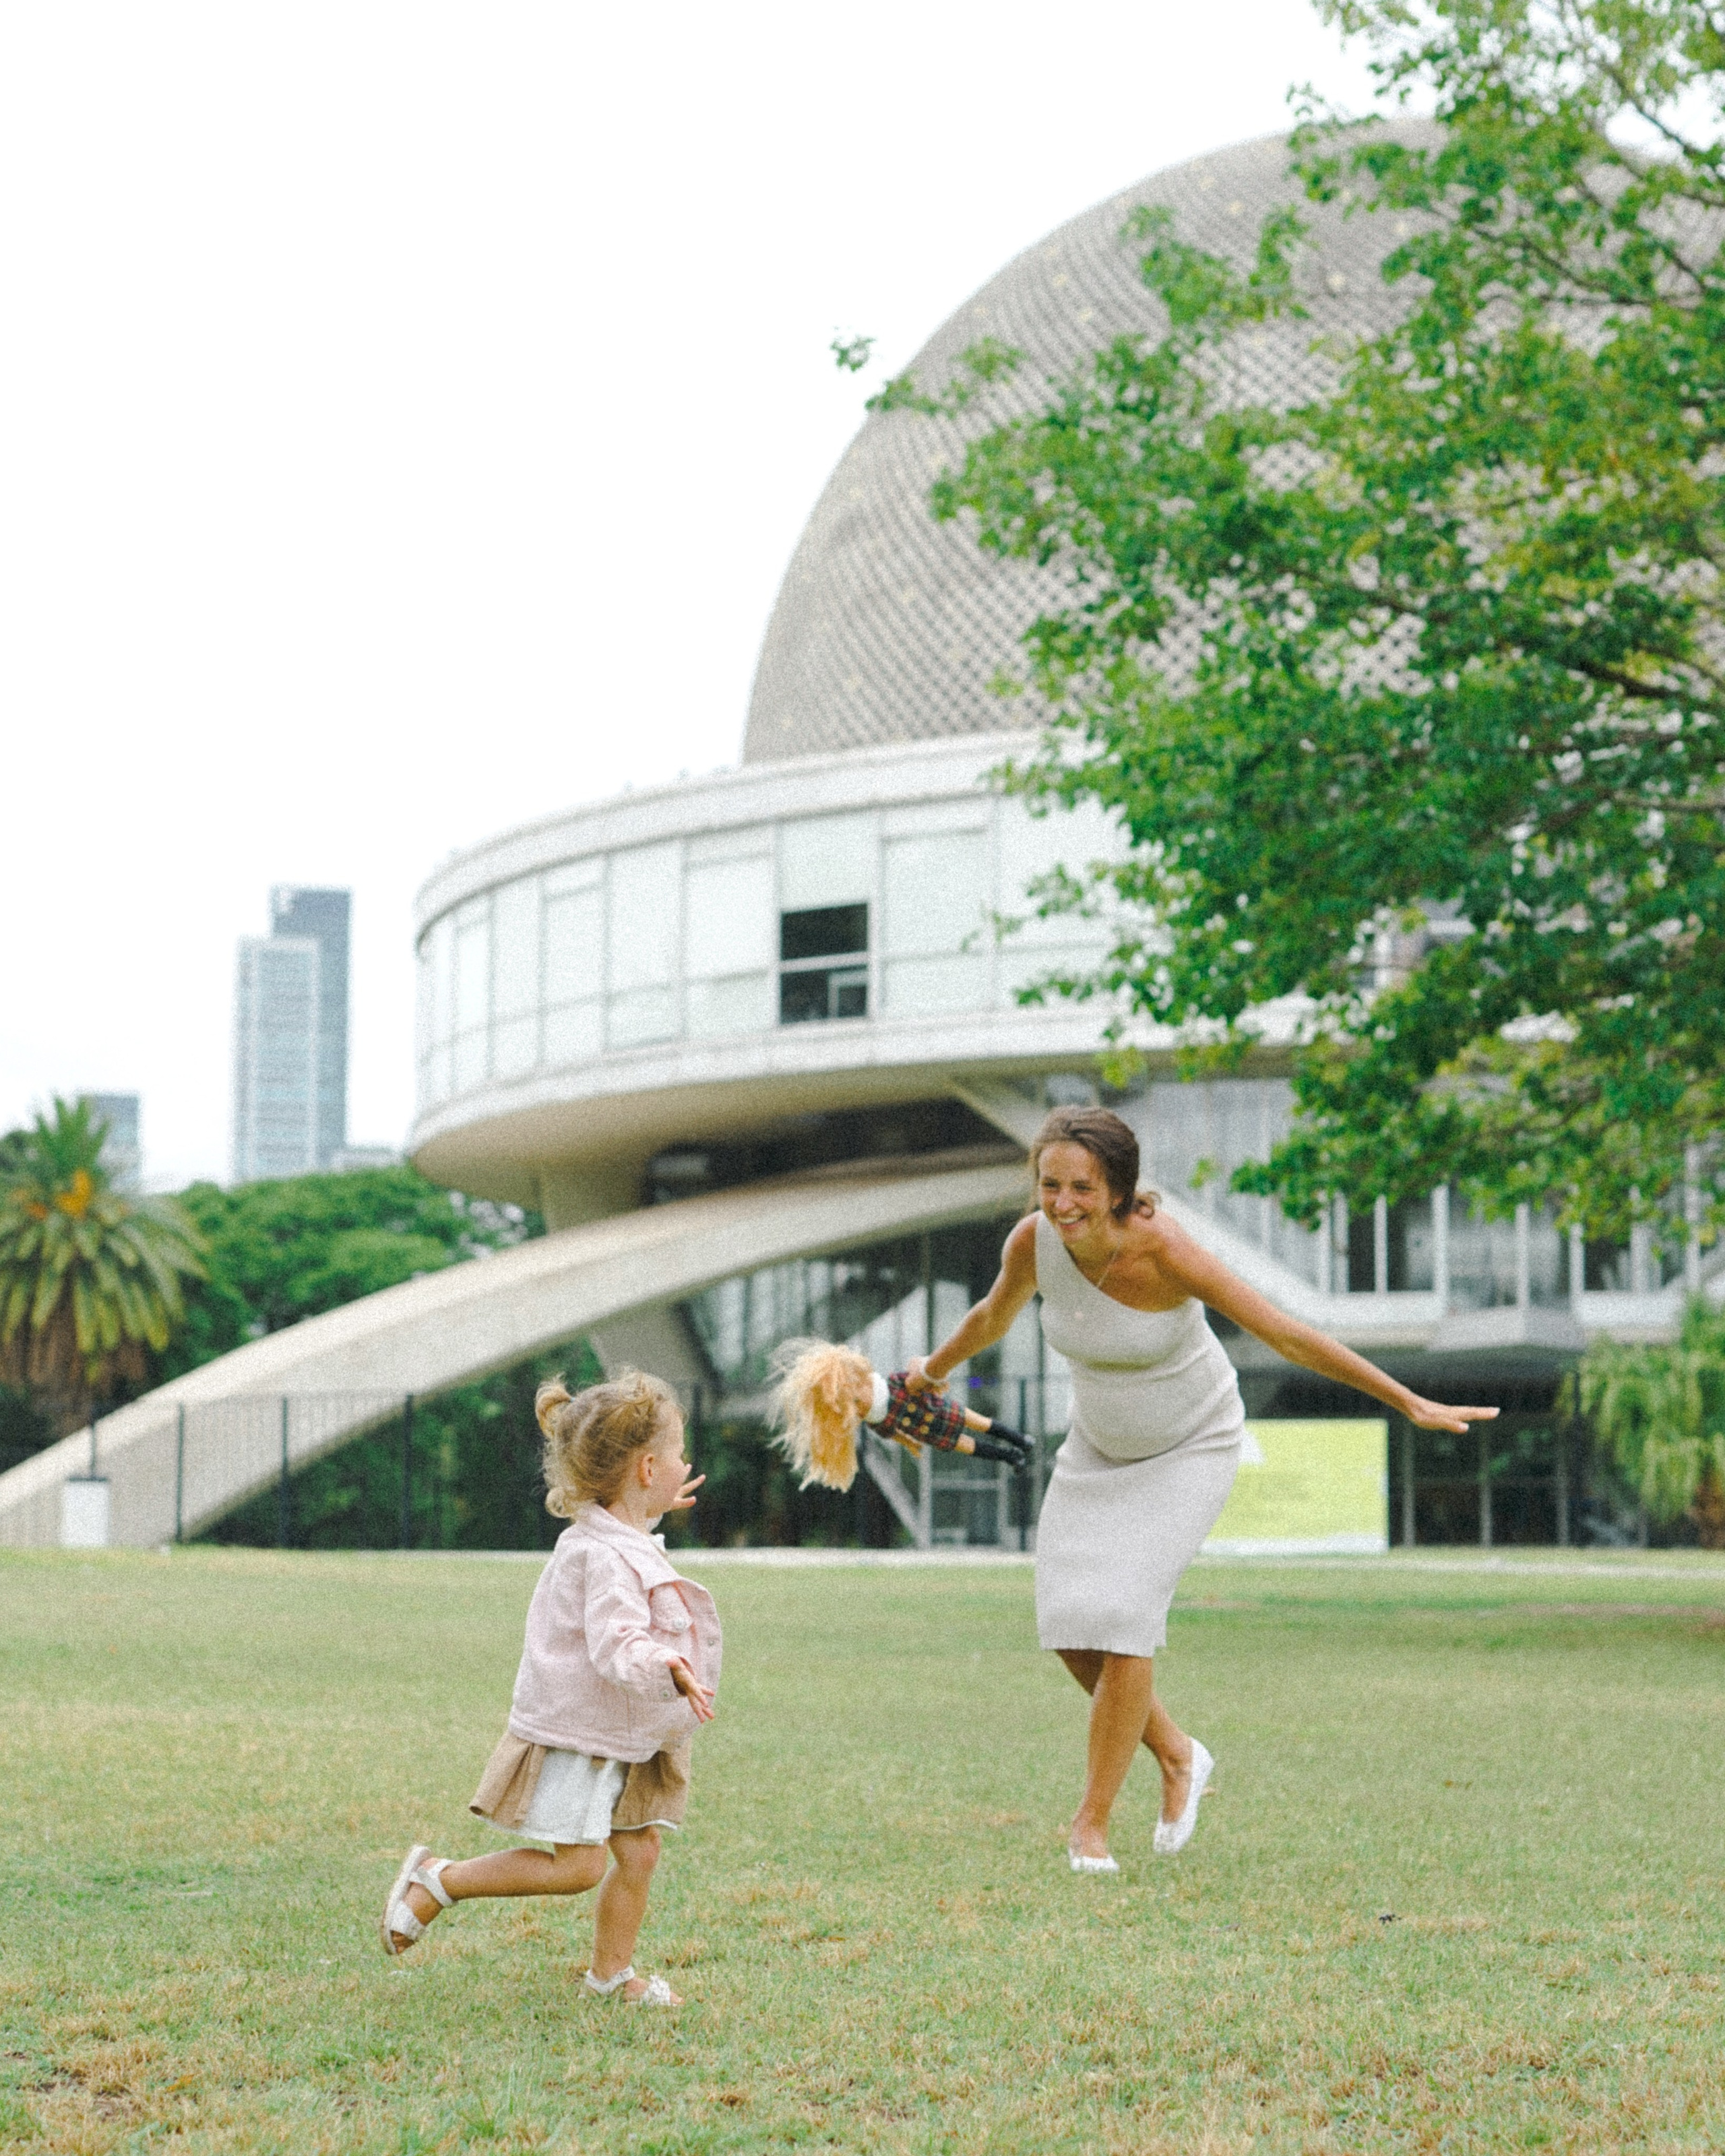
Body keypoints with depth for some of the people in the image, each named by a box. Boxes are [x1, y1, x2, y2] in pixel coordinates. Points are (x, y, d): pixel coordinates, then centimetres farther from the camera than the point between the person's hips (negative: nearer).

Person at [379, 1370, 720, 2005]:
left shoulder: (608, 1534, 8)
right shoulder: (607, 1558, -25)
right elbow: (615, 1647, -37)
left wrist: (654, 1511, 46)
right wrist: (670, 1671, -53)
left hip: (617, 1738, 10)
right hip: (573, 1734, -10)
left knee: (639, 1851, 9)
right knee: (576, 1865, -9)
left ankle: (611, 1971, 24)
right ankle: (434, 1882, 3)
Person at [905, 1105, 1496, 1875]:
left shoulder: (1162, 1251, -33)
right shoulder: (1032, 1242, -19)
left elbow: (1286, 1333, -29)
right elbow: (994, 1316, 5)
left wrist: (1411, 1405, -27)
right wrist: (937, 1367, 24)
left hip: (1190, 1447, -5)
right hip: (1100, 1447, 5)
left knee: (1122, 1615, -17)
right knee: (1070, 1626, -4)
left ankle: (1091, 1822, -2)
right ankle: (1178, 1755, 23)